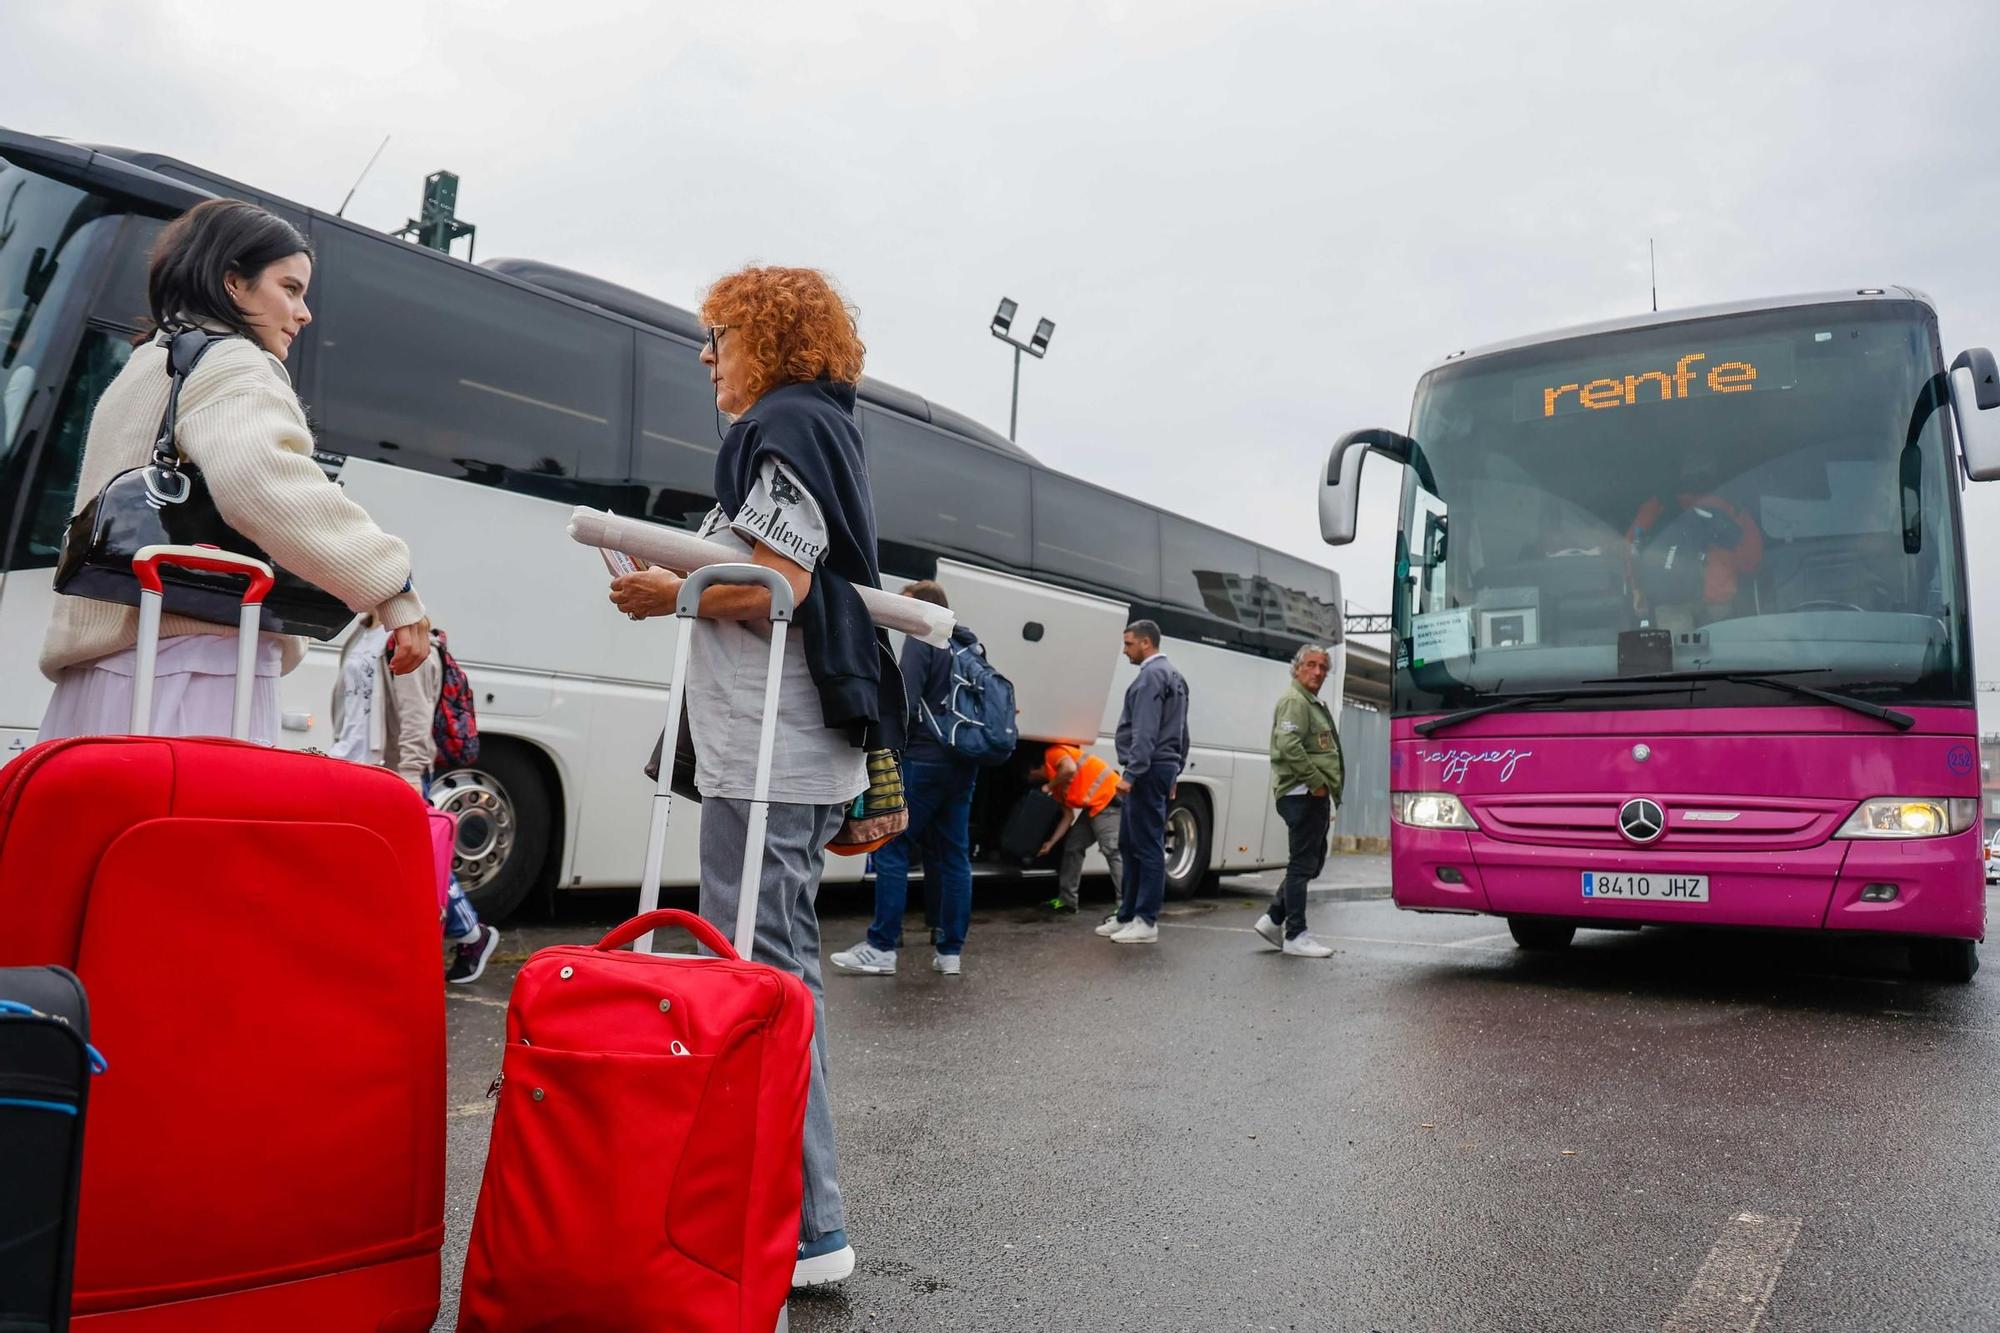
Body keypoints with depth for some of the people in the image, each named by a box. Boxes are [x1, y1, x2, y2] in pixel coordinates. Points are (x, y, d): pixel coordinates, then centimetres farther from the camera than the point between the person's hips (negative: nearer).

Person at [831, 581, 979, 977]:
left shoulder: (922, 641, -6)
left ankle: (881, 948, -6)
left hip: (924, 760, -8)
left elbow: (906, 704, -14)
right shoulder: (972, 646, 18)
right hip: (963, 765, 8)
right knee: (954, 855, 8)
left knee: (891, 849, -4)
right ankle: (950, 951, 10)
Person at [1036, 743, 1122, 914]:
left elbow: (1070, 769, -24)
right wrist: (1050, 843, 17)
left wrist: (1050, 786, -8)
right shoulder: (1057, 785, 22)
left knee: (1111, 849, -18)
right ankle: (1067, 900, 22)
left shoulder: (1052, 753, -2)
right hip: (1093, 806, 11)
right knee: (1072, 846, 14)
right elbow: (1068, 816, 20)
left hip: (1108, 797, -11)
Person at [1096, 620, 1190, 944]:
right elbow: (1181, 732, 21)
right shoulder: (1173, 676, 20)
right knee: (1129, 844, 14)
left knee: (1148, 847, -7)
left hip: (1148, 771, -10)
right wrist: (1174, 773, 22)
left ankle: (1146, 921, -3)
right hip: (1164, 768, 10)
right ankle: (1127, 915, 19)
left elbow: (1145, 732, -21)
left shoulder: (1151, 675, -12)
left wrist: (1131, 774, -22)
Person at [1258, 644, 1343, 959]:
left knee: (1312, 862, 14)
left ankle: (1273, 919, 18)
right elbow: (1288, 745, -24)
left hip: (1314, 796, 10)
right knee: (1303, 864, -6)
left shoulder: (1313, 704, 24)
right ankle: (1295, 936, -1)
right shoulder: (1294, 700, -10)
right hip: (1303, 794, -10)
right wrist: (1316, 782, -20)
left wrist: (1327, 792, 22)